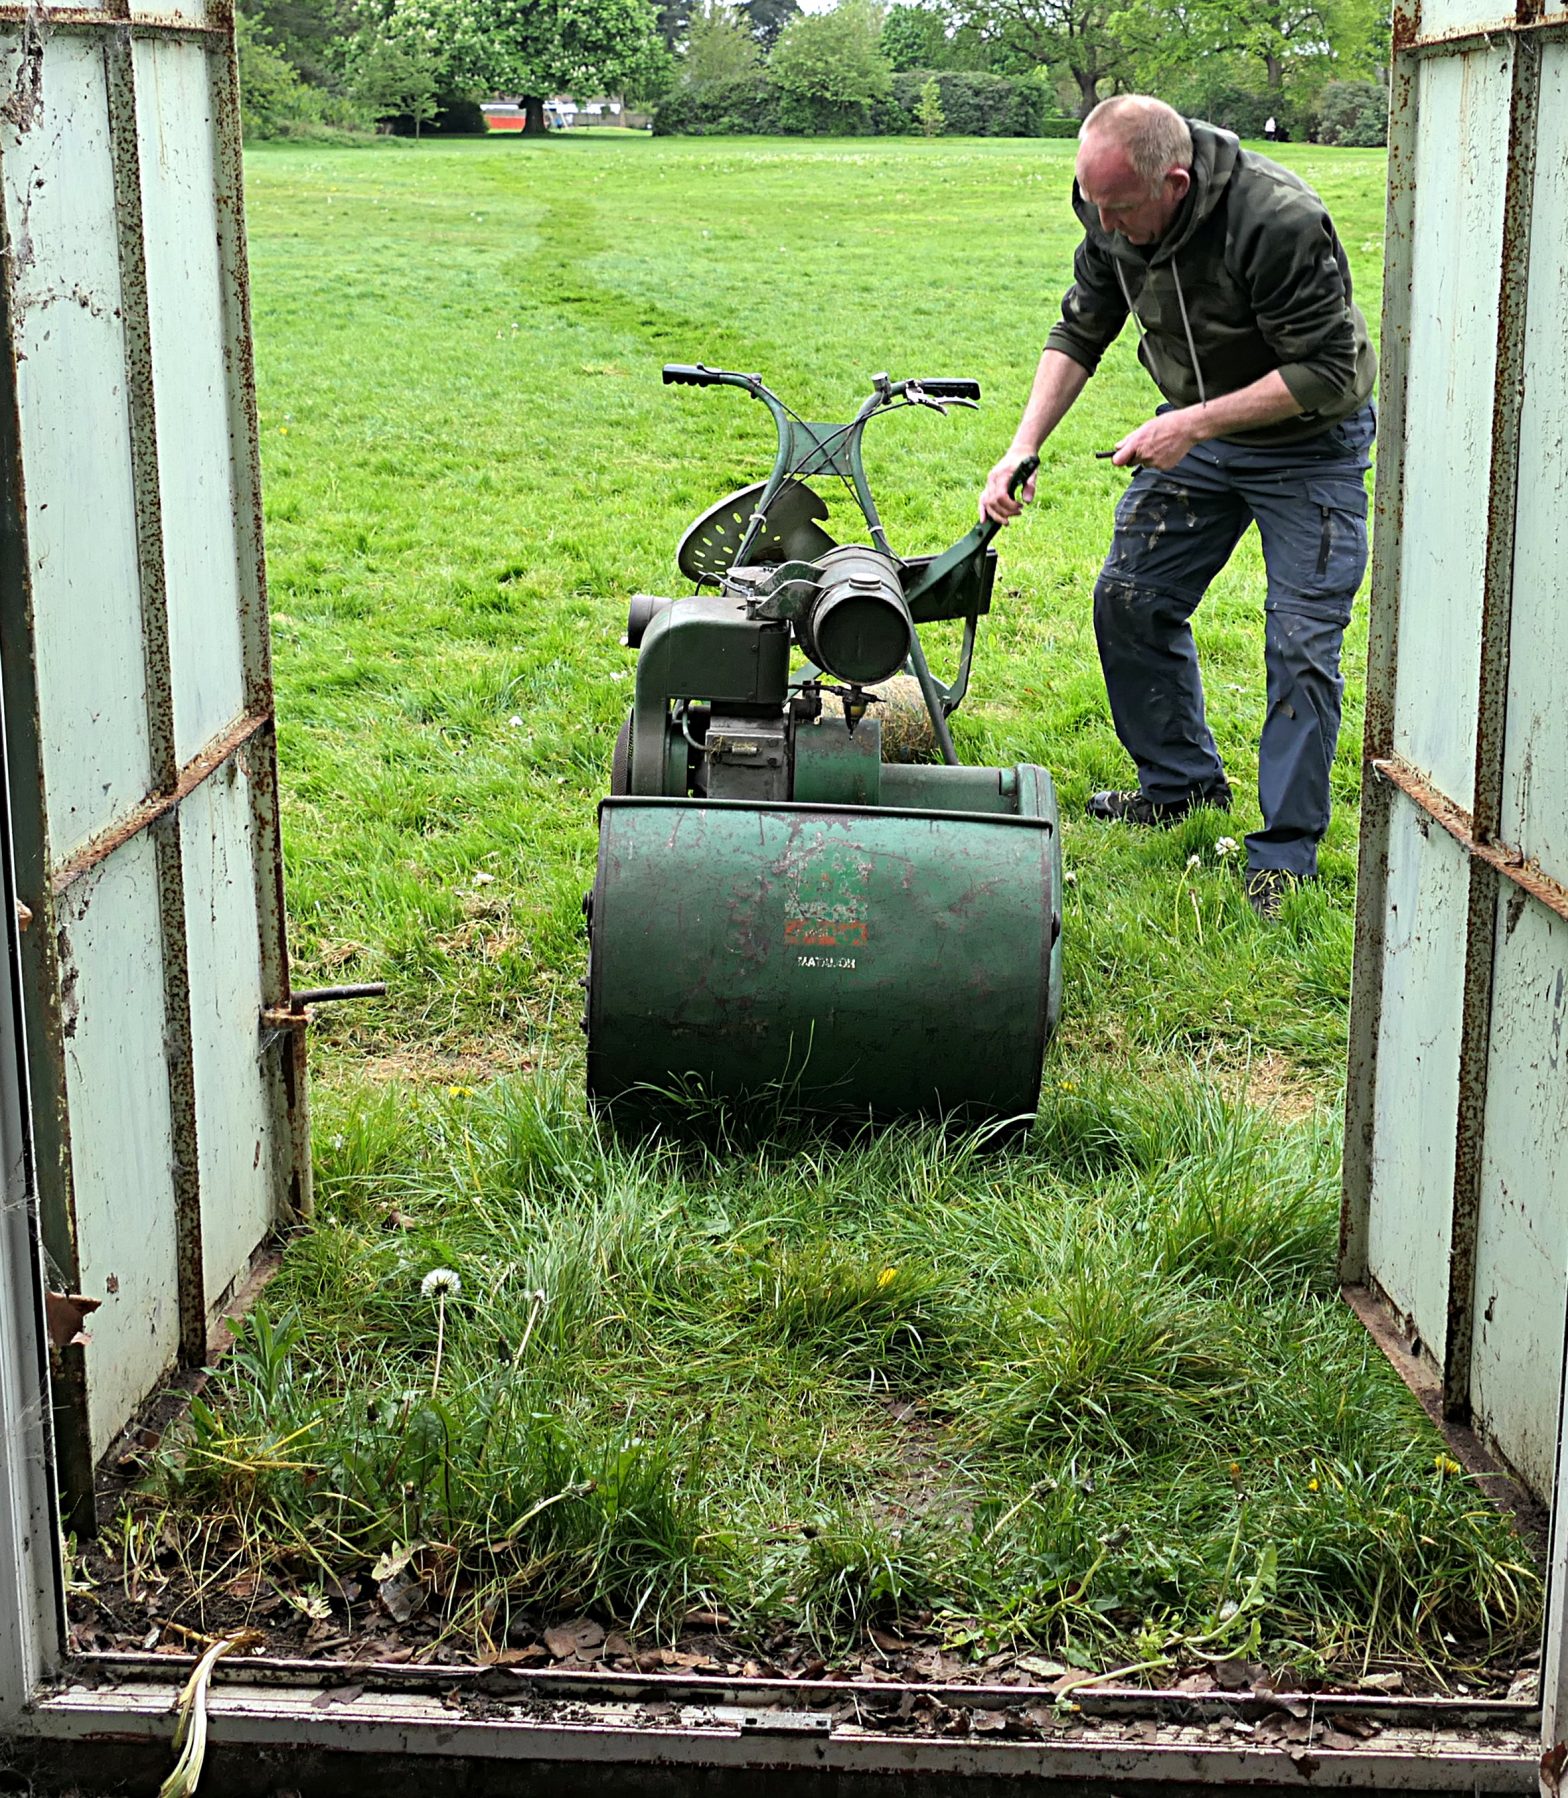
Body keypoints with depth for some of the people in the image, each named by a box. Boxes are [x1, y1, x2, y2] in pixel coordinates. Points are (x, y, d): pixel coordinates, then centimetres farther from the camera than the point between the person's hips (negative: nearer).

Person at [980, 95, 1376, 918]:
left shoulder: (1279, 222, -34)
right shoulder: (1113, 214, -13)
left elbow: (1328, 372, -29)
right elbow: (1080, 330, 1)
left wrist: (1194, 424, -32)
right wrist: (1021, 448, -9)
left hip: (1307, 442, -6)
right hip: (1198, 429, 7)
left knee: (1301, 643, -9)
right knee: (1129, 600, 6)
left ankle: (1286, 853, 1)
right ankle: (1182, 780, 26)